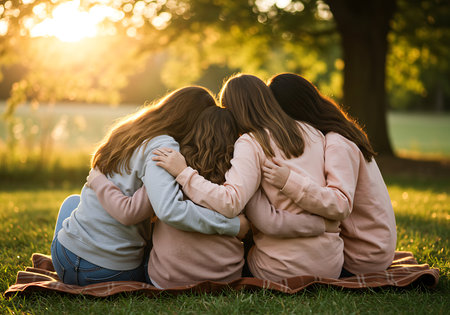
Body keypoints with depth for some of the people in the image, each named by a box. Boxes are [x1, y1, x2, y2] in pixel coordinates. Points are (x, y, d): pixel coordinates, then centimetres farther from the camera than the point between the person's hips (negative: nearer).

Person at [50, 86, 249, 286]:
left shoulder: (126, 131, 5)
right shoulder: (162, 146, -18)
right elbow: (169, 211, -33)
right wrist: (233, 225, -26)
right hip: (114, 273, -4)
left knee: (73, 201, 38)